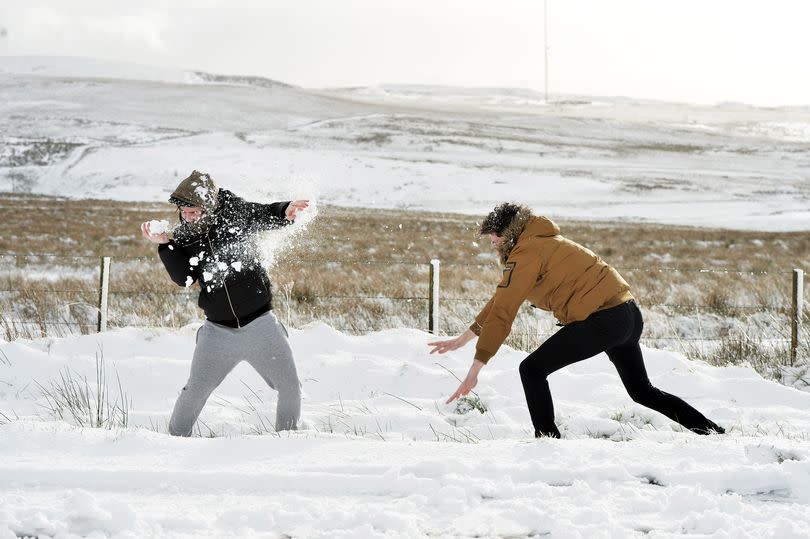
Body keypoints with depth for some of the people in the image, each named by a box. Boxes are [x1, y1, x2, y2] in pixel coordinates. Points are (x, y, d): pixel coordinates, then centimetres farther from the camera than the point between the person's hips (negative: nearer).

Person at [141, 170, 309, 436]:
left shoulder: (236, 212, -8)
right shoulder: (182, 235, -3)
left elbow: (267, 215, 8)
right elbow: (184, 277, -12)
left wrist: (285, 211, -13)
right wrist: (165, 245, -23)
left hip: (260, 324, 0)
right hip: (218, 331, 0)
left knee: (291, 388, 4)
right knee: (195, 392, -4)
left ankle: (288, 434, 25)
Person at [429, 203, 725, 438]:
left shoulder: (526, 253, -7)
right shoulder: (541, 244, 22)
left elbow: (502, 313, -13)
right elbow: (503, 298, 28)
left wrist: (475, 368, -13)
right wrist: (463, 338, 29)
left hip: (602, 319, -10)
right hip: (629, 314, 10)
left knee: (532, 369, -5)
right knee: (642, 391, 24)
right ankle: (713, 431, 26)